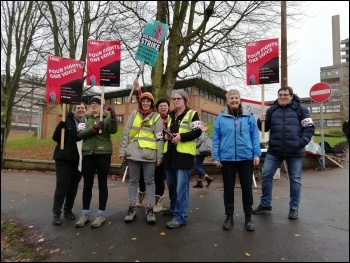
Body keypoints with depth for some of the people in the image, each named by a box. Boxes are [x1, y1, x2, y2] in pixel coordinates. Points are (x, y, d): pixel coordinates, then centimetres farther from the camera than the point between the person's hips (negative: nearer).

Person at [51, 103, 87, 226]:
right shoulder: (67, 121, -2)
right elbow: (55, 137, -5)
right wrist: (61, 125, -22)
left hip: (79, 159, 3)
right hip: (64, 158, -3)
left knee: (73, 186, 10)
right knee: (62, 186, -3)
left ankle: (68, 210, 25)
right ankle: (56, 213, 8)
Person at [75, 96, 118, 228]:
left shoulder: (107, 118, 6)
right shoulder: (85, 119, 14)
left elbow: (113, 130, -13)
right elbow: (80, 134, -2)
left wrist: (113, 115, -25)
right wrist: (94, 128, -16)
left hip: (103, 154, -3)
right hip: (88, 154, 3)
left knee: (102, 183, 3)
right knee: (87, 184, 9)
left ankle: (101, 214, 13)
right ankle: (85, 213, 21)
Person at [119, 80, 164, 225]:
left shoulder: (156, 117, 3)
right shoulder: (134, 114, 8)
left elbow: (159, 138, 0)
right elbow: (126, 133, 7)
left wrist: (159, 156, -4)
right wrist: (122, 150, 2)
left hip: (149, 154, -2)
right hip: (133, 152, 2)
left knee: (149, 181, 6)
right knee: (133, 180, 11)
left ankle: (150, 209, 18)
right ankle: (132, 207, 24)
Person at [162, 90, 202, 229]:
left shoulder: (192, 114, 1)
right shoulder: (170, 115, 19)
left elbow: (197, 132, -9)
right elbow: (166, 131, 25)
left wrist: (181, 136, -19)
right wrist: (166, 136, 1)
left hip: (184, 154, -6)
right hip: (169, 153, 7)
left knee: (181, 187, -7)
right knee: (171, 184, 16)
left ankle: (180, 216, 1)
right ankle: (174, 207, 36)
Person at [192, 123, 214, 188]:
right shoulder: (201, 131, 17)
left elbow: (201, 139, -23)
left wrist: (195, 145, -14)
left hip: (199, 152, -10)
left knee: (196, 167, -9)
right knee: (199, 166, 12)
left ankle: (207, 177, -11)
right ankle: (199, 182, 17)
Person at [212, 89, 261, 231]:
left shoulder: (249, 116, 4)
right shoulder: (221, 118, 2)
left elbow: (255, 136, 4)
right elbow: (216, 138, 2)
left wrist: (257, 154, -3)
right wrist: (216, 157, -3)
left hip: (246, 157, 1)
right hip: (227, 158, 0)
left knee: (247, 188, 9)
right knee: (228, 188, 10)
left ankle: (248, 217, 25)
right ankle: (229, 216, 26)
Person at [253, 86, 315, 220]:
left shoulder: (301, 109, 1)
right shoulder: (272, 110, 10)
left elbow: (309, 128, -1)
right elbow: (265, 128, 12)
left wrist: (301, 143, -13)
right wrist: (261, 121, -10)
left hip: (294, 151, -2)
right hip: (274, 150, 2)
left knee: (295, 179, 8)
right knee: (266, 175, 2)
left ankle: (294, 208, 23)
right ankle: (265, 204, 18)